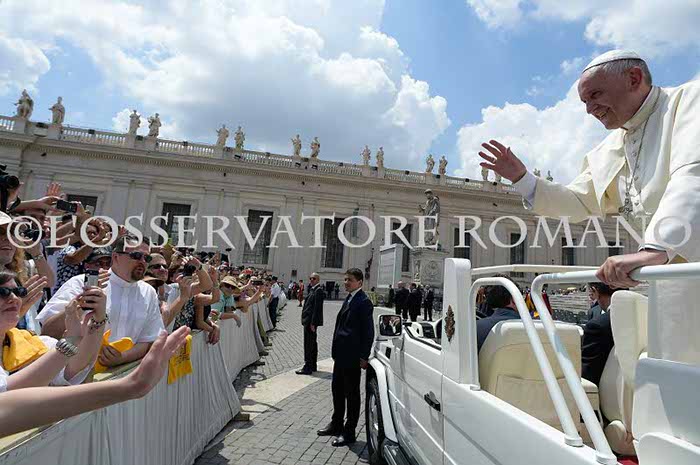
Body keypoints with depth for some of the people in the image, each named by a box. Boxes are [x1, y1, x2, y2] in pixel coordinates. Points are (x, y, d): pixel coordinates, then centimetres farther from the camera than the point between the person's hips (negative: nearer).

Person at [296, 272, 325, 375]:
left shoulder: (318, 290, -15)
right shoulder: (312, 289, 14)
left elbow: (317, 308, -20)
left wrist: (313, 323, -21)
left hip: (311, 321, -10)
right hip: (308, 320, 10)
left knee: (308, 344, -4)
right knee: (312, 343, 16)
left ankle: (307, 367, 4)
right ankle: (313, 366, 26)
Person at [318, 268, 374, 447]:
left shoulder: (363, 302, -17)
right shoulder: (349, 299, 10)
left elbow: (368, 332, -17)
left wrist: (364, 356, -16)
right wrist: (336, 349, 13)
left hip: (353, 356, -9)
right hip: (341, 353, 9)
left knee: (351, 393, 6)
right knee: (337, 389, 21)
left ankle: (349, 432, 21)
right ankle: (336, 424, 39)